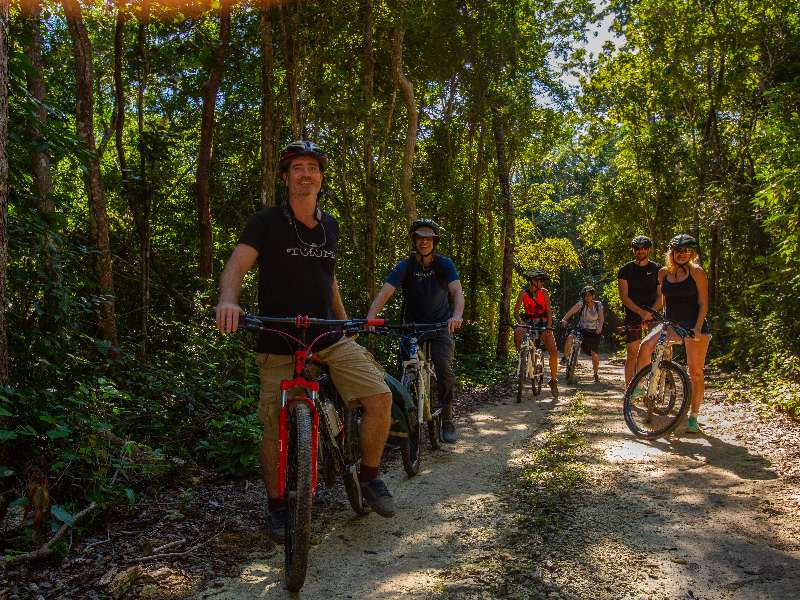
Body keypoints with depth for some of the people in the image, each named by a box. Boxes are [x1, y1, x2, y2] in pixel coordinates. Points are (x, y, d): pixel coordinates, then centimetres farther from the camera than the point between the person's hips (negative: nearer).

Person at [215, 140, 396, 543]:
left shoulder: (330, 226, 12)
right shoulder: (267, 221, -4)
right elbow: (236, 265, -16)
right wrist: (228, 299, -37)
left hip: (329, 339, 4)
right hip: (278, 344, -3)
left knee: (380, 396, -11)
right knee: (275, 430, -1)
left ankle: (369, 476, 11)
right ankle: (277, 507, 24)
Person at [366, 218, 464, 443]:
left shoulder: (444, 264, -8)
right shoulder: (405, 266, -10)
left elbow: (457, 291, -22)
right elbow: (385, 292, -23)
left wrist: (457, 315, -44)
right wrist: (370, 317, -41)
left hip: (440, 326, -1)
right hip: (412, 326, 1)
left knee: (444, 369, -18)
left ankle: (447, 420, -2)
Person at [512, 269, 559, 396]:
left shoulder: (544, 292, -8)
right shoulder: (523, 292, -8)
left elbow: (549, 310, -11)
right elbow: (516, 310, -9)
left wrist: (549, 326, -26)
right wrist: (521, 322, -28)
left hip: (543, 323, 0)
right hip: (528, 321, 0)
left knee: (553, 351, -12)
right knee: (517, 332, -35)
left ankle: (553, 381, 3)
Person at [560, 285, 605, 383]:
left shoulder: (598, 304, -3)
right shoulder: (581, 303, -8)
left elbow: (601, 318, -9)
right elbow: (572, 311, -25)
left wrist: (599, 327, -29)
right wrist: (564, 319, -41)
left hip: (594, 332, 0)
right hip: (582, 329, 0)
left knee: (594, 353, -6)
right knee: (570, 338, -30)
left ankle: (596, 374, 14)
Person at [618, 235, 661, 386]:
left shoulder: (657, 269, 7)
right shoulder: (626, 269, 3)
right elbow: (624, 296, -4)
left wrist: (650, 312, -17)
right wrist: (641, 312, -17)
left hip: (653, 315, 1)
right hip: (633, 315, -1)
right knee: (632, 353, -3)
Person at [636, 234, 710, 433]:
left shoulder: (696, 272, -3)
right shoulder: (663, 273, 8)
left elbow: (703, 303, -6)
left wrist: (698, 327, -17)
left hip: (694, 326, -3)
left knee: (695, 372, -1)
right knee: (645, 346, -23)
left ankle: (693, 417, 8)